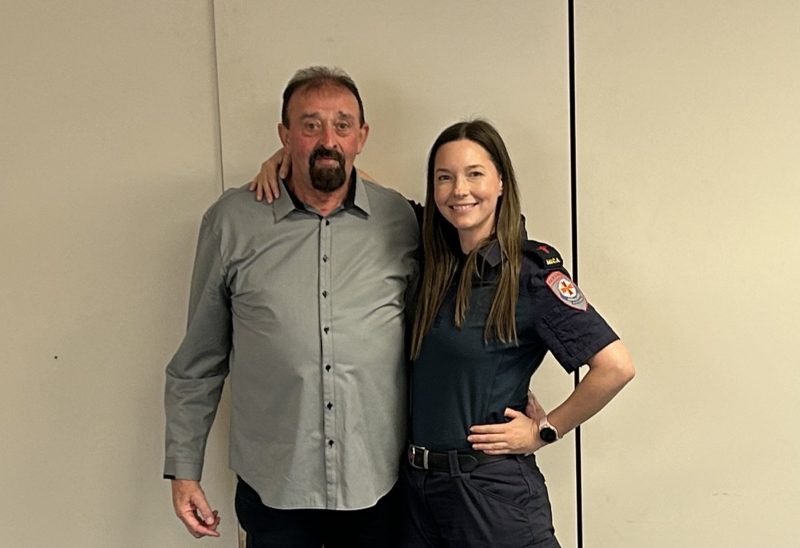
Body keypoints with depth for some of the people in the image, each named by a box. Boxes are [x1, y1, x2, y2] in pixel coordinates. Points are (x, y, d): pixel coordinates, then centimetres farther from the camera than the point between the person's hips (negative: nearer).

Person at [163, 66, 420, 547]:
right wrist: (184, 469, 4)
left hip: (380, 486, 1)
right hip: (273, 489, 0)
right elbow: (199, 360, 4)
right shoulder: (231, 221, -2)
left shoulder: (402, 220, -1)